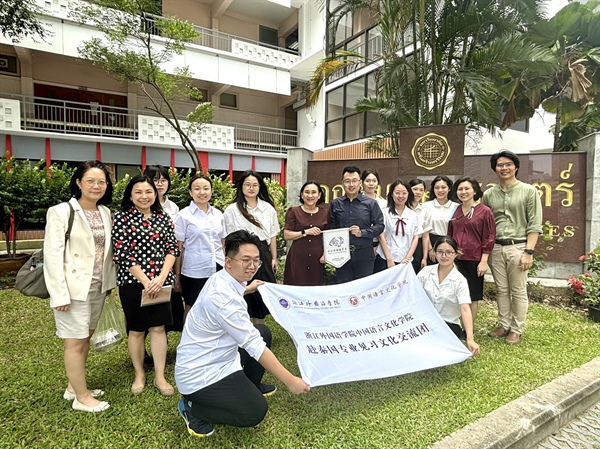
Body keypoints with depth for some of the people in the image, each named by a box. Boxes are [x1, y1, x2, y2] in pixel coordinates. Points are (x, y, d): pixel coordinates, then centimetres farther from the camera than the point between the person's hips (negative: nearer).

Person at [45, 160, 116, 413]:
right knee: (75, 341, 4)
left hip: (98, 287, 6)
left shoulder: (105, 213, 6)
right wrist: (61, 294, -18)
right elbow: (52, 255, -14)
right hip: (74, 288, -6)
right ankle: (82, 397, 18)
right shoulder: (61, 212, -11)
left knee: (86, 338, 16)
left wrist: (109, 281, 9)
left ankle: (74, 387, 33)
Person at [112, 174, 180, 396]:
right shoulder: (122, 217, -4)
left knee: (158, 327, 7)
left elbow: (172, 248, 2)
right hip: (133, 282, -2)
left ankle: (160, 376, 20)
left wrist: (161, 277, -11)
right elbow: (122, 253, -10)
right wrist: (145, 280, -14)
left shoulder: (163, 218, 6)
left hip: (161, 281, 3)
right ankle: (139, 375, 28)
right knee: (136, 330, 10)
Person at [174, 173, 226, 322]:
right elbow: (178, 246, -3)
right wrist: (177, 274, -3)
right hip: (194, 271, -3)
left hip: (217, 269, 4)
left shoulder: (218, 214, 7)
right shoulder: (184, 215, -4)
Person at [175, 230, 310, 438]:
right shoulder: (223, 297, -32)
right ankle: (193, 407, 6)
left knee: (263, 332, 12)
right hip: (199, 374, -9)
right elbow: (253, 346, -29)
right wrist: (290, 380, -23)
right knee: (255, 411, -9)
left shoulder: (221, 279, -3)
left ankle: (250, 386, 28)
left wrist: (247, 288, 41)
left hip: (213, 357, 10)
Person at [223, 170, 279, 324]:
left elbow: (272, 235, 10)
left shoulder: (268, 208, 5)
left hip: (263, 255, 3)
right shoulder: (232, 210, -4)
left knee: (261, 293, 11)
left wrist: (274, 258, 10)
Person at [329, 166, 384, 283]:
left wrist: (362, 232, -13)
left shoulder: (371, 203, 3)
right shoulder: (335, 204, 8)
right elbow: (331, 228, 8)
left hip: (364, 255, -1)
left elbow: (379, 225, 2)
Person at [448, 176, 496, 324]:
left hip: (473, 260, -4)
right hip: (455, 259, 4)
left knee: (472, 296, 8)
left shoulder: (485, 211, -5)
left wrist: (484, 261, -10)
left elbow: (489, 238, -6)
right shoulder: (455, 211, 7)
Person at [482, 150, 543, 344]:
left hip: (518, 247, -3)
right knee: (502, 290, 12)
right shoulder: (488, 194, 8)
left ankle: (517, 330, 19)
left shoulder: (529, 191, -1)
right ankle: (504, 325, 25)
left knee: (518, 291, 6)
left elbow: (535, 225, -5)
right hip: (496, 248, 3)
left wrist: (529, 252, -12)